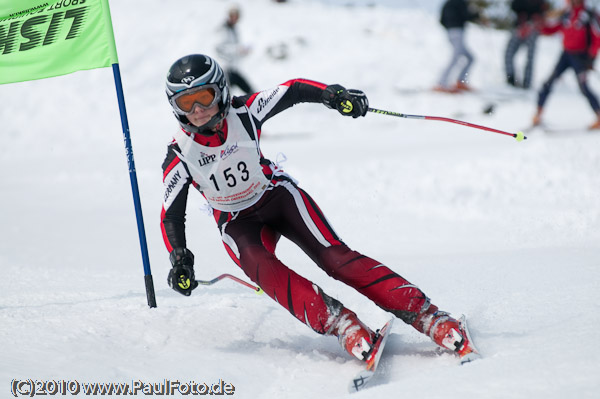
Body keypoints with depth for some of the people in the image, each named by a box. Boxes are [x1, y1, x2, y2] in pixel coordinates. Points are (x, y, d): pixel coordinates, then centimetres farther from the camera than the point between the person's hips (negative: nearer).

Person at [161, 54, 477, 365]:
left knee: (334, 257, -20)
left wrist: (333, 95, -27)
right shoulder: (180, 155, -17)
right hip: (237, 222, 1)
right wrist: (179, 259, -23)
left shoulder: (242, 113, -18)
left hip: (277, 195, 0)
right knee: (261, 268, -33)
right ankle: (339, 323, -38)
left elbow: (293, 91, -8)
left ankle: (425, 314, -26)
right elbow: (171, 214, -8)